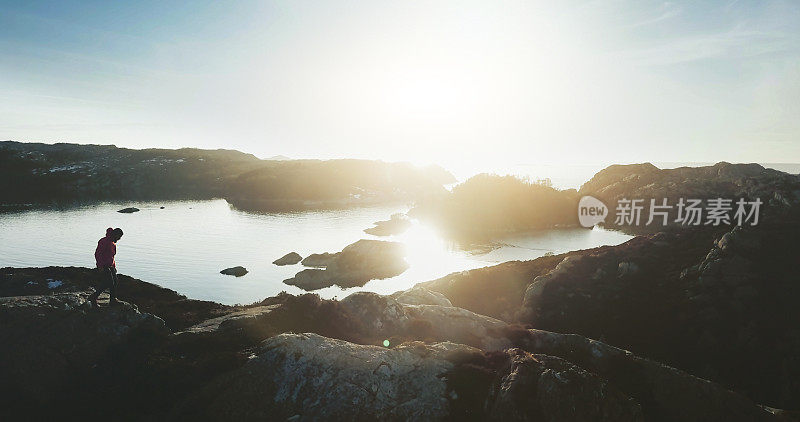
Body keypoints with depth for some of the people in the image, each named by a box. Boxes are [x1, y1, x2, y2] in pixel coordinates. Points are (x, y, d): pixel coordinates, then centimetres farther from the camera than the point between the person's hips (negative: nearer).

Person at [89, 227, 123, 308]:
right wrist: (100, 266, -22)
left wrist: (114, 266, 21)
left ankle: (113, 300, 13)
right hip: (104, 267, -9)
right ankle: (93, 298, 1)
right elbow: (97, 254, -19)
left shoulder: (113, 243, 15)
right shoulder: (104, 241, -15)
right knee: (109, 283, -12)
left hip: (110, 267, 9)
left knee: (115, 281, 6)